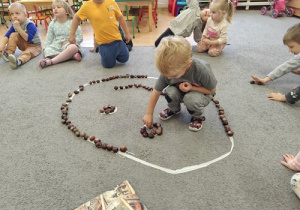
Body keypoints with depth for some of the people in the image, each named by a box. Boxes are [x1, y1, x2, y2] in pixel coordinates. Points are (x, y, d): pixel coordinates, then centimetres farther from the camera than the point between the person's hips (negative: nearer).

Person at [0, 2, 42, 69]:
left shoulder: (30, 25, -23)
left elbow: (28, 39, -32)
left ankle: (19, 61, -65)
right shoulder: (14, 25, -3)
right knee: (13, 35, -10)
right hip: (24, 44, 7)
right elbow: (7, 35, -8)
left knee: (27, 52, -36)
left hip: (34, 45, -7)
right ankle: (8, 53, -15)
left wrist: (18, 27, -34)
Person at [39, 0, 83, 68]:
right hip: (57, 47, 4)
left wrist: (69, 41, -16)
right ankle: (71, 55, -32)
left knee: (73, 47, -38)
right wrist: (45, 49, 4)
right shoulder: (52, 24, 8)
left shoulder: (72, 23, -4)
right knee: (47, 51, -24)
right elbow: (48, 39, 14)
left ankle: (50, 61, -43)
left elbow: (80, 38, -5)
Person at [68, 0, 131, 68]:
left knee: (124, 59, 8)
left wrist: (127, 33, 11)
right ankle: (103, 51, 30)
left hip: (117, 39, 2)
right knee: (109, 65, 0)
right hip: (104, 42, -2)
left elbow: (120, 17, 7)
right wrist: (72, 34, 2)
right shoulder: (87, 6, -9)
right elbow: (76, 18, 4)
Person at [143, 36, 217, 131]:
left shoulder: (201, 70, -35)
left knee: (190, 99, -36)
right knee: (169, 92, -28)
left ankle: (197, 116, -1)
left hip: (200, 92, -3)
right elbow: (156, 92, -14)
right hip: (180, 91, 4)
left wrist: (192, 88, -32)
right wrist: (149, 114, -11)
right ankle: (174, 109, 7)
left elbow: (212, 90, -17)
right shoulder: (168, 70, -25)